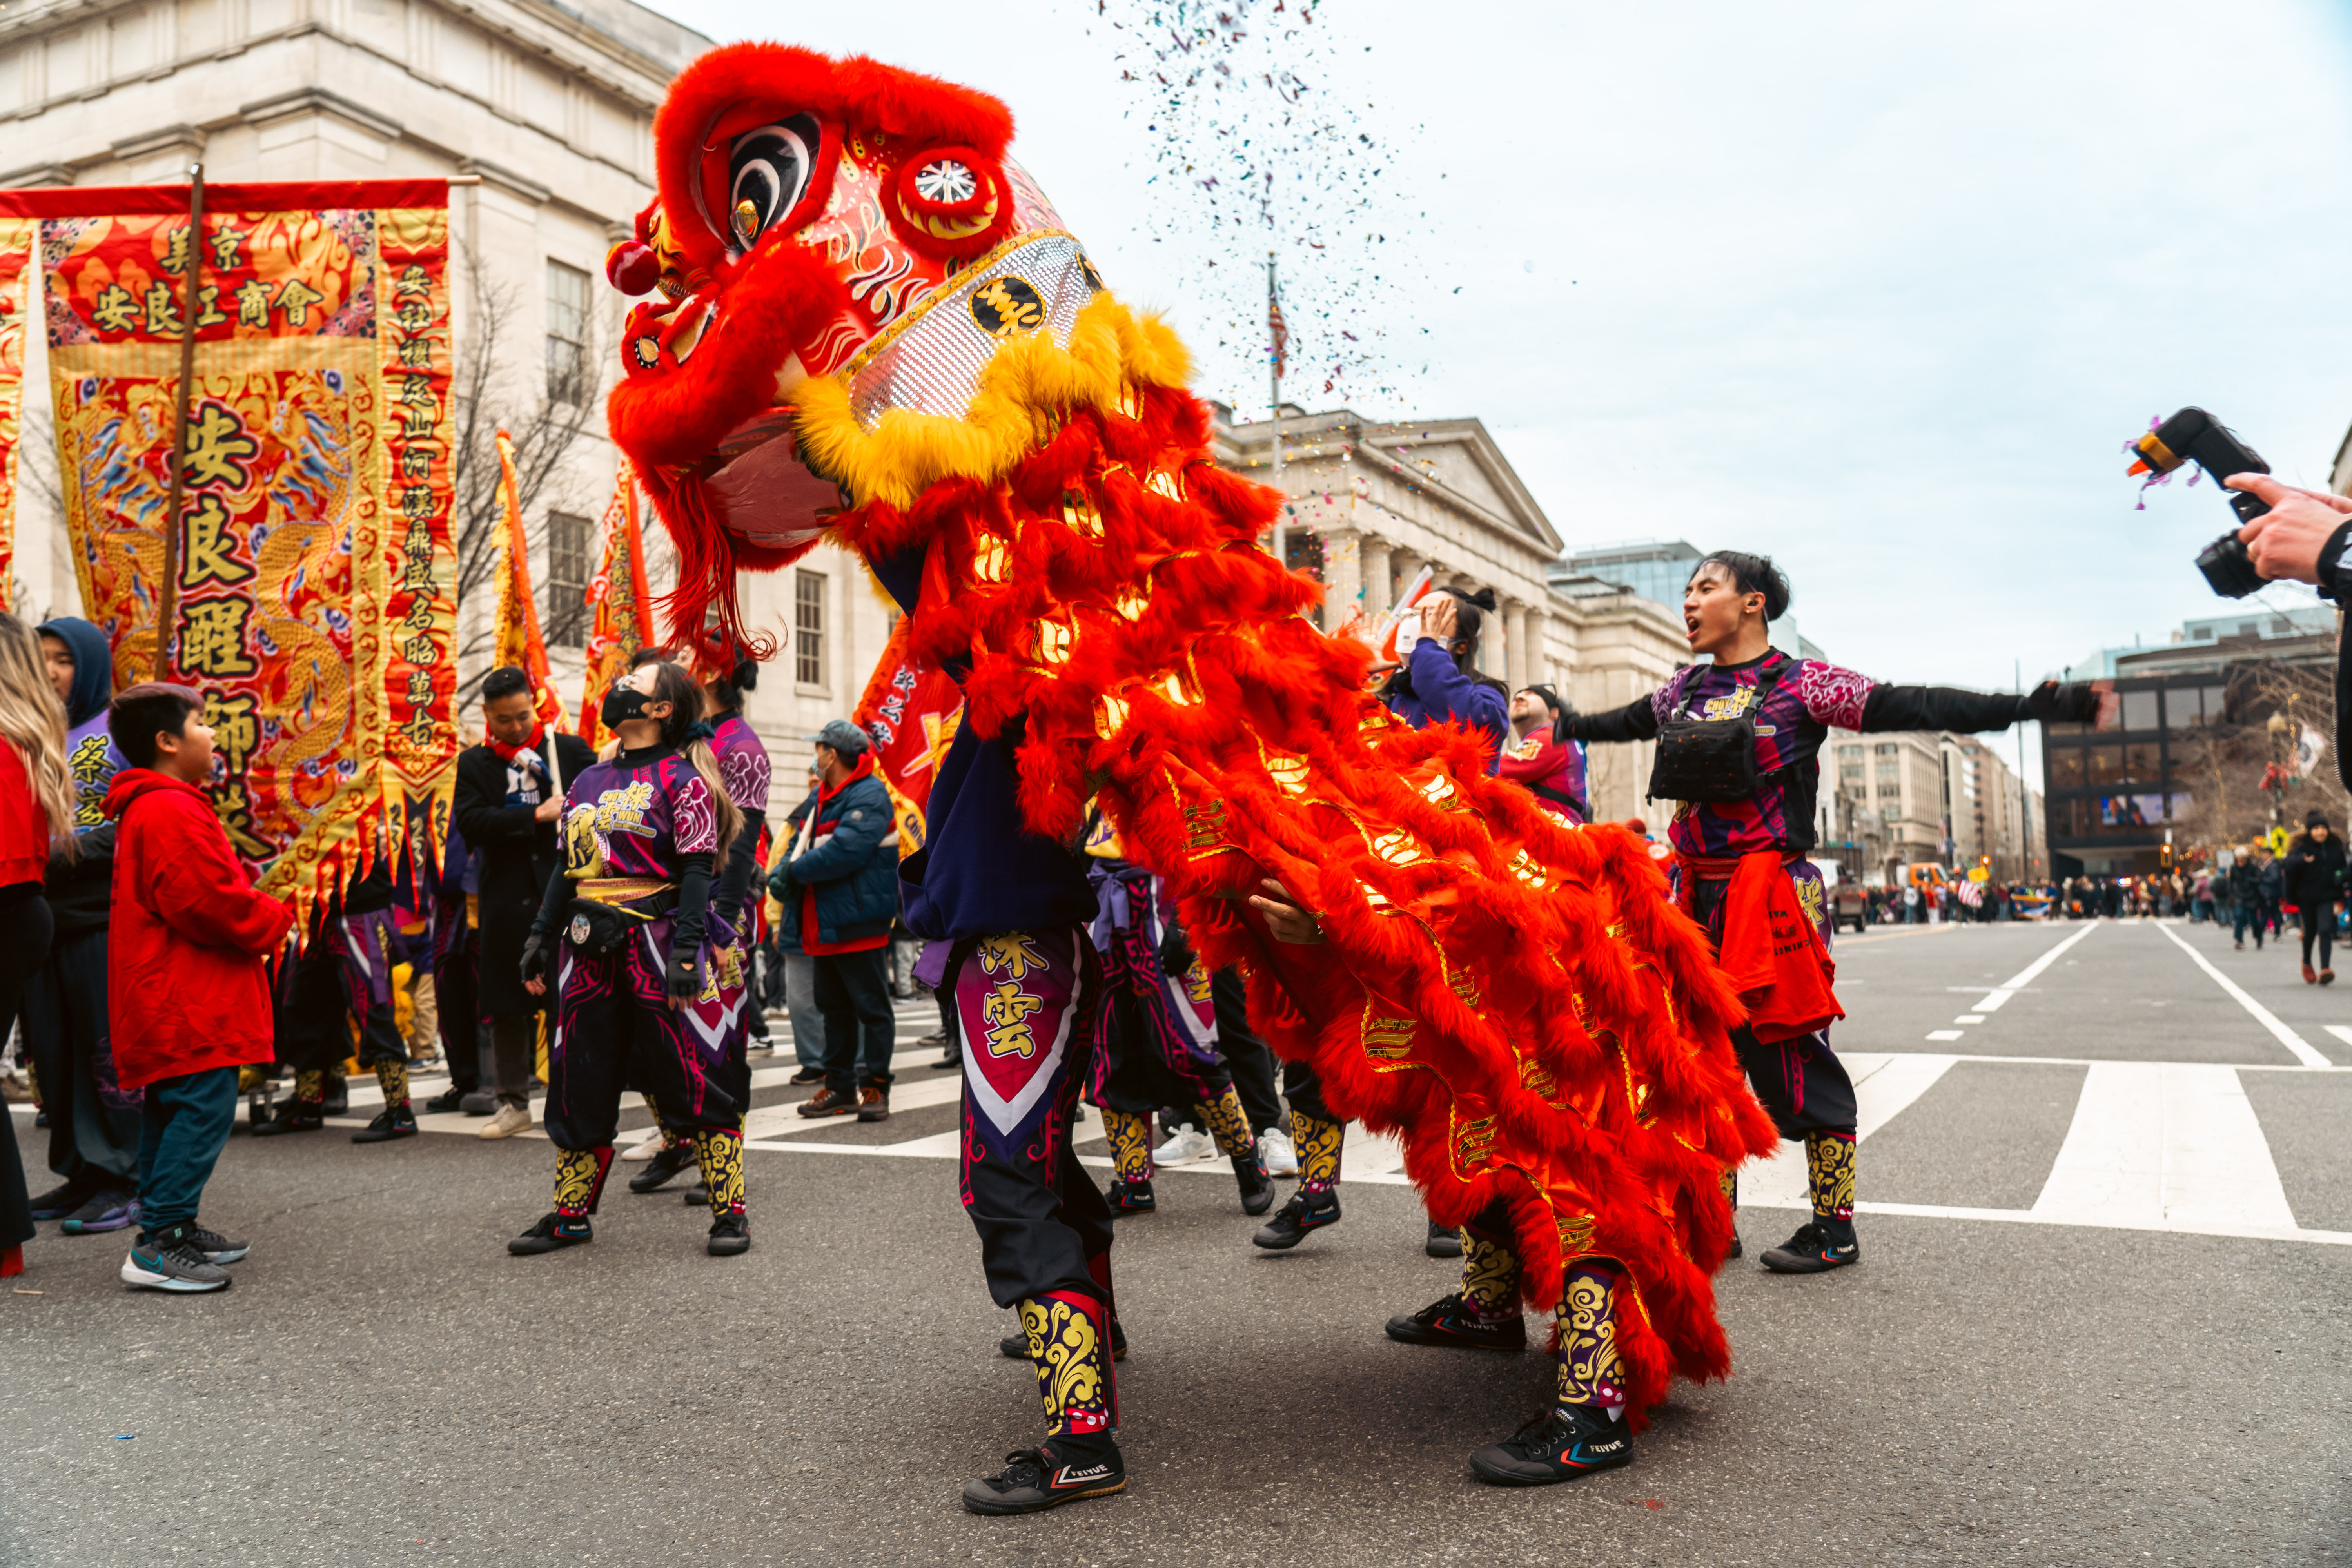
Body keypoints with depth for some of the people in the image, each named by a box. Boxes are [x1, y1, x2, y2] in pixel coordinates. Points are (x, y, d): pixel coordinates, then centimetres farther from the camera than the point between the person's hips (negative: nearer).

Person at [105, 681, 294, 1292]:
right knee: (204, 1109, -11)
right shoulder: (173, 812, -16)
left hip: (170, 1004, 12)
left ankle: (173, 1226, 26)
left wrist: (258, 915, 12)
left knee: (172, 1109, 16)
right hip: (190, 1005, -12)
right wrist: (274, 920, -7)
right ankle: (158, 1247, -9)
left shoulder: (147, 808, 20)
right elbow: (208, 901, -22)